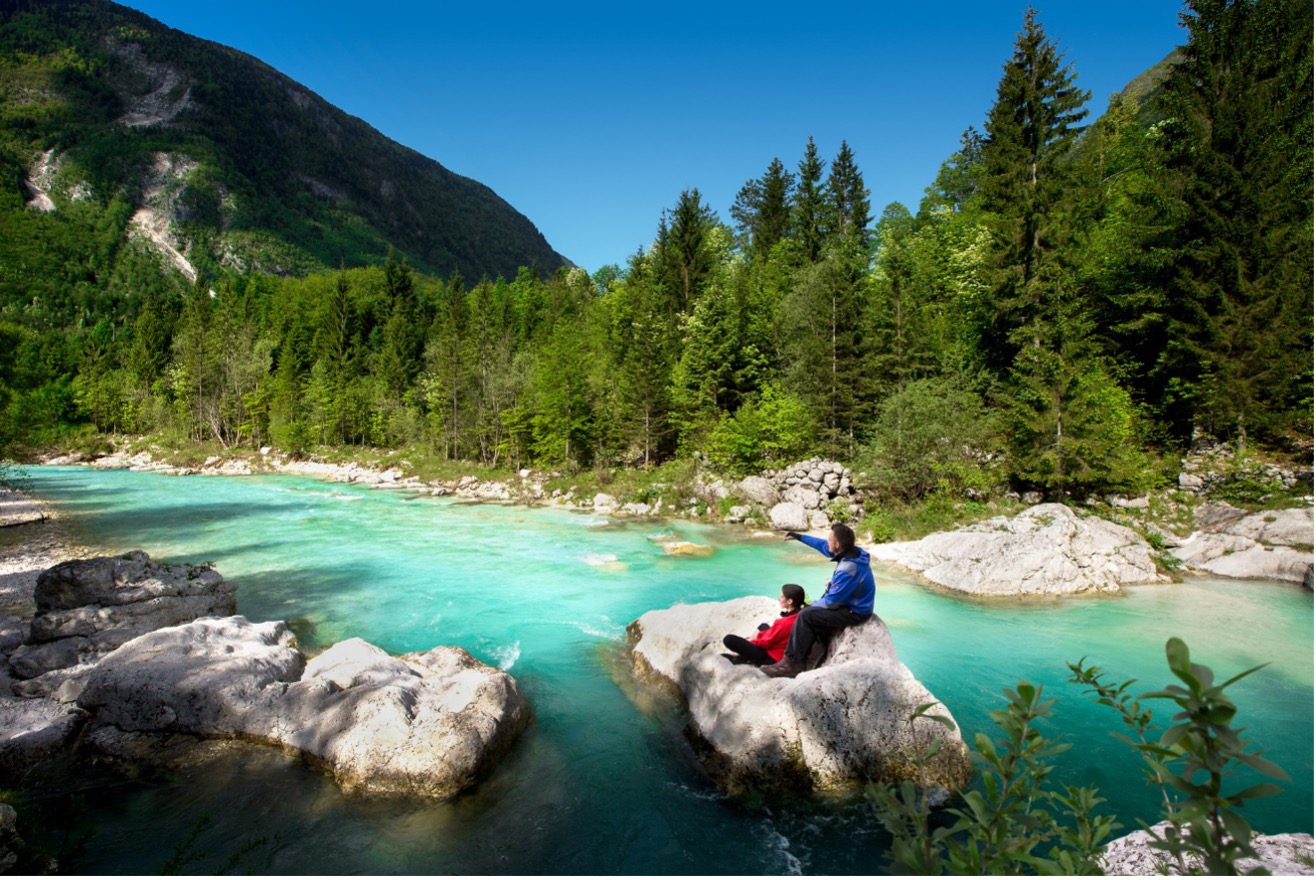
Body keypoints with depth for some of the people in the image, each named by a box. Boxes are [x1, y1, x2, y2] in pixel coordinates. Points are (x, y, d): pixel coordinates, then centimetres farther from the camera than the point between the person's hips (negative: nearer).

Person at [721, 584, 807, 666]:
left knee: (729, 640, -20)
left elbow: (765, 642, -16)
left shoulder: (785, 623, -30)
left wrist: (749, 641, 1)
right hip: (782, 654, 9)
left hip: (772, 658, -9)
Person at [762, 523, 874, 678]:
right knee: (811, 613, 11)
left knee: (806, 616, -14)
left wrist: (812, 604, -4)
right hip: (852, 604, 10)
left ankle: (793, 663, -4)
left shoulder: (848, 569, -32)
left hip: (853, 612, -10)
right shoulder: (853, 551, -4)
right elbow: (824, 546, 15)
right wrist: (800, 537, 22)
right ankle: (797, 659, 8)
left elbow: (831, 601, -23)